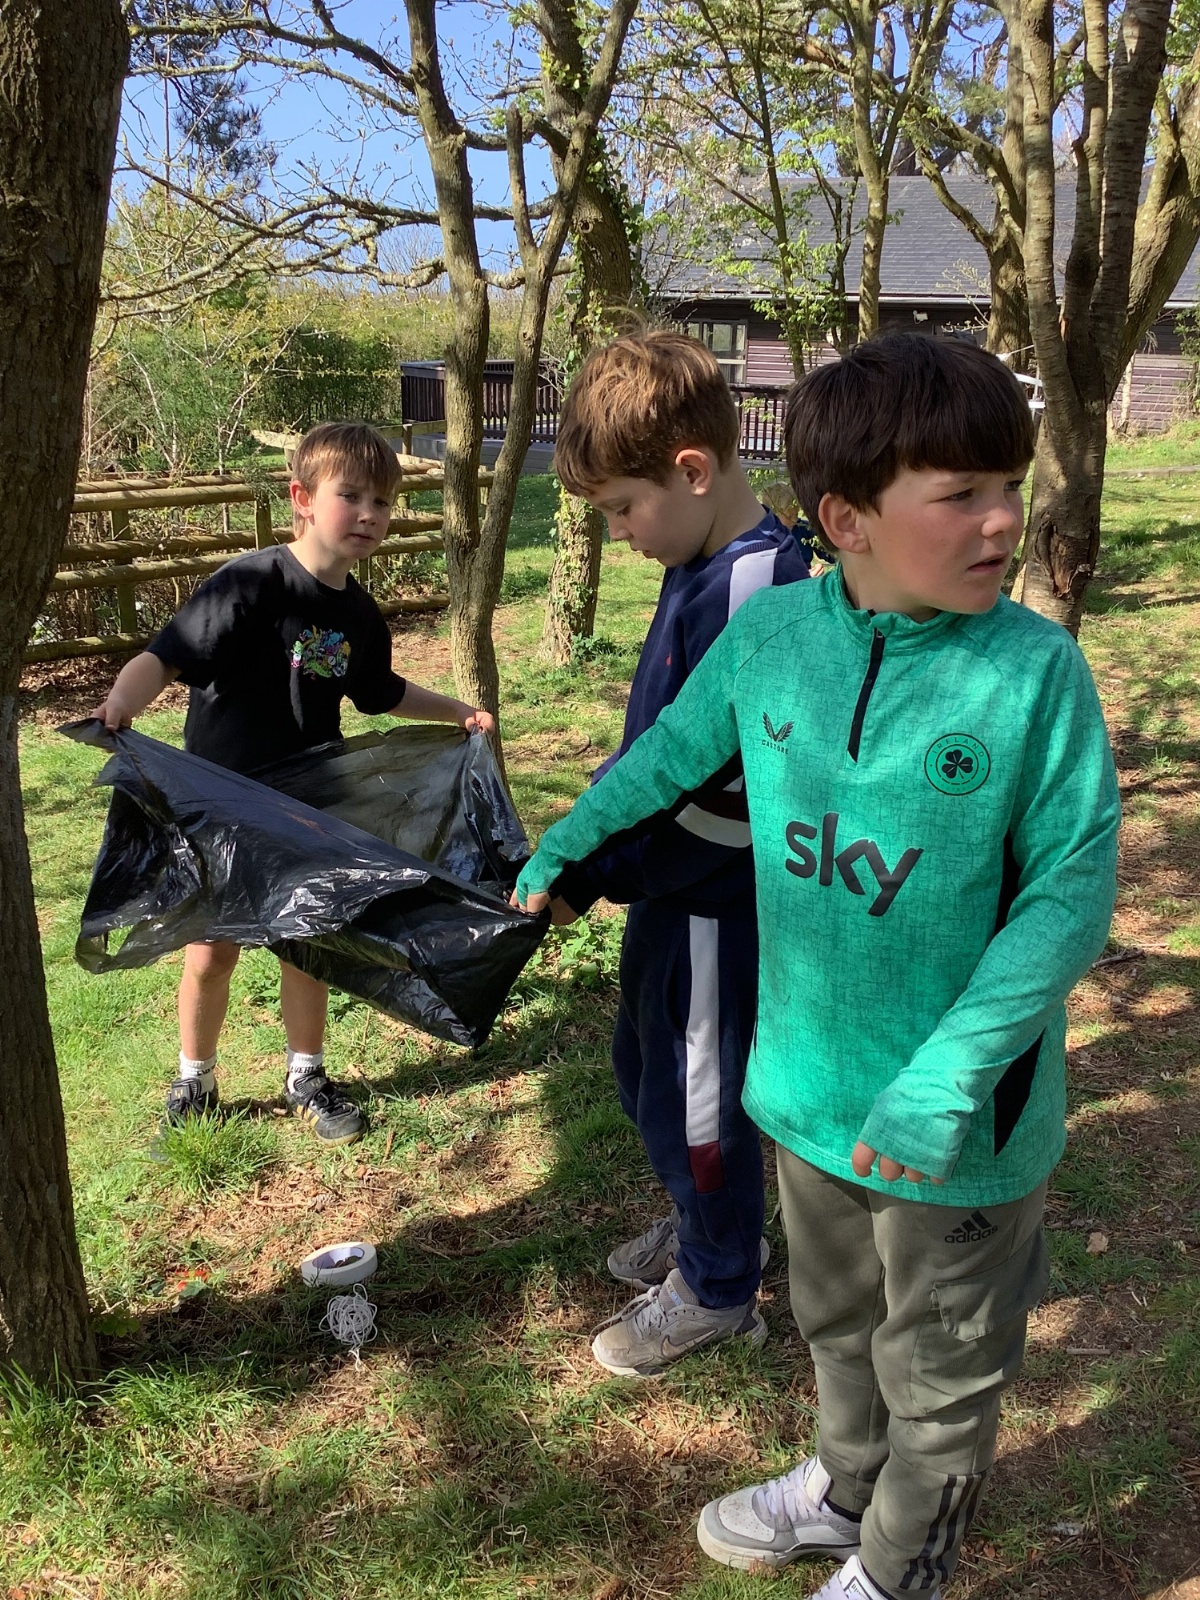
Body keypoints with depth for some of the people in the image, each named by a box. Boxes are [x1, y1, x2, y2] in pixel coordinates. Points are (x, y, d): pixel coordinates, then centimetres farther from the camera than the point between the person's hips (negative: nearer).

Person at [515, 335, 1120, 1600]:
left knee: (939, 1371, 19)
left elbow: (1073, 887, -17)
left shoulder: (1035, 667, -19)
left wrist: (951, 1075, -25)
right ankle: (845, 1489, 57)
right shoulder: (769, 631, -8)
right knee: (836, 1321, 28)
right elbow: (671, 754, 10)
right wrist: (563, 845, 20)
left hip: (960, 1118, -3)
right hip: (811, 1080, 4)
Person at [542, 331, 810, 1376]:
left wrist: (589, 878, -21)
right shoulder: (704, 565, 3)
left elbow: (723, 794, -27)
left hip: (717, 906, -9)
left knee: (696, 1096, 10)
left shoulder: (755, 595, -27)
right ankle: (700, 1224, 48)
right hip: (673, 888, 9)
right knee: (645, 1073, 25)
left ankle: (716, 1290, 33)